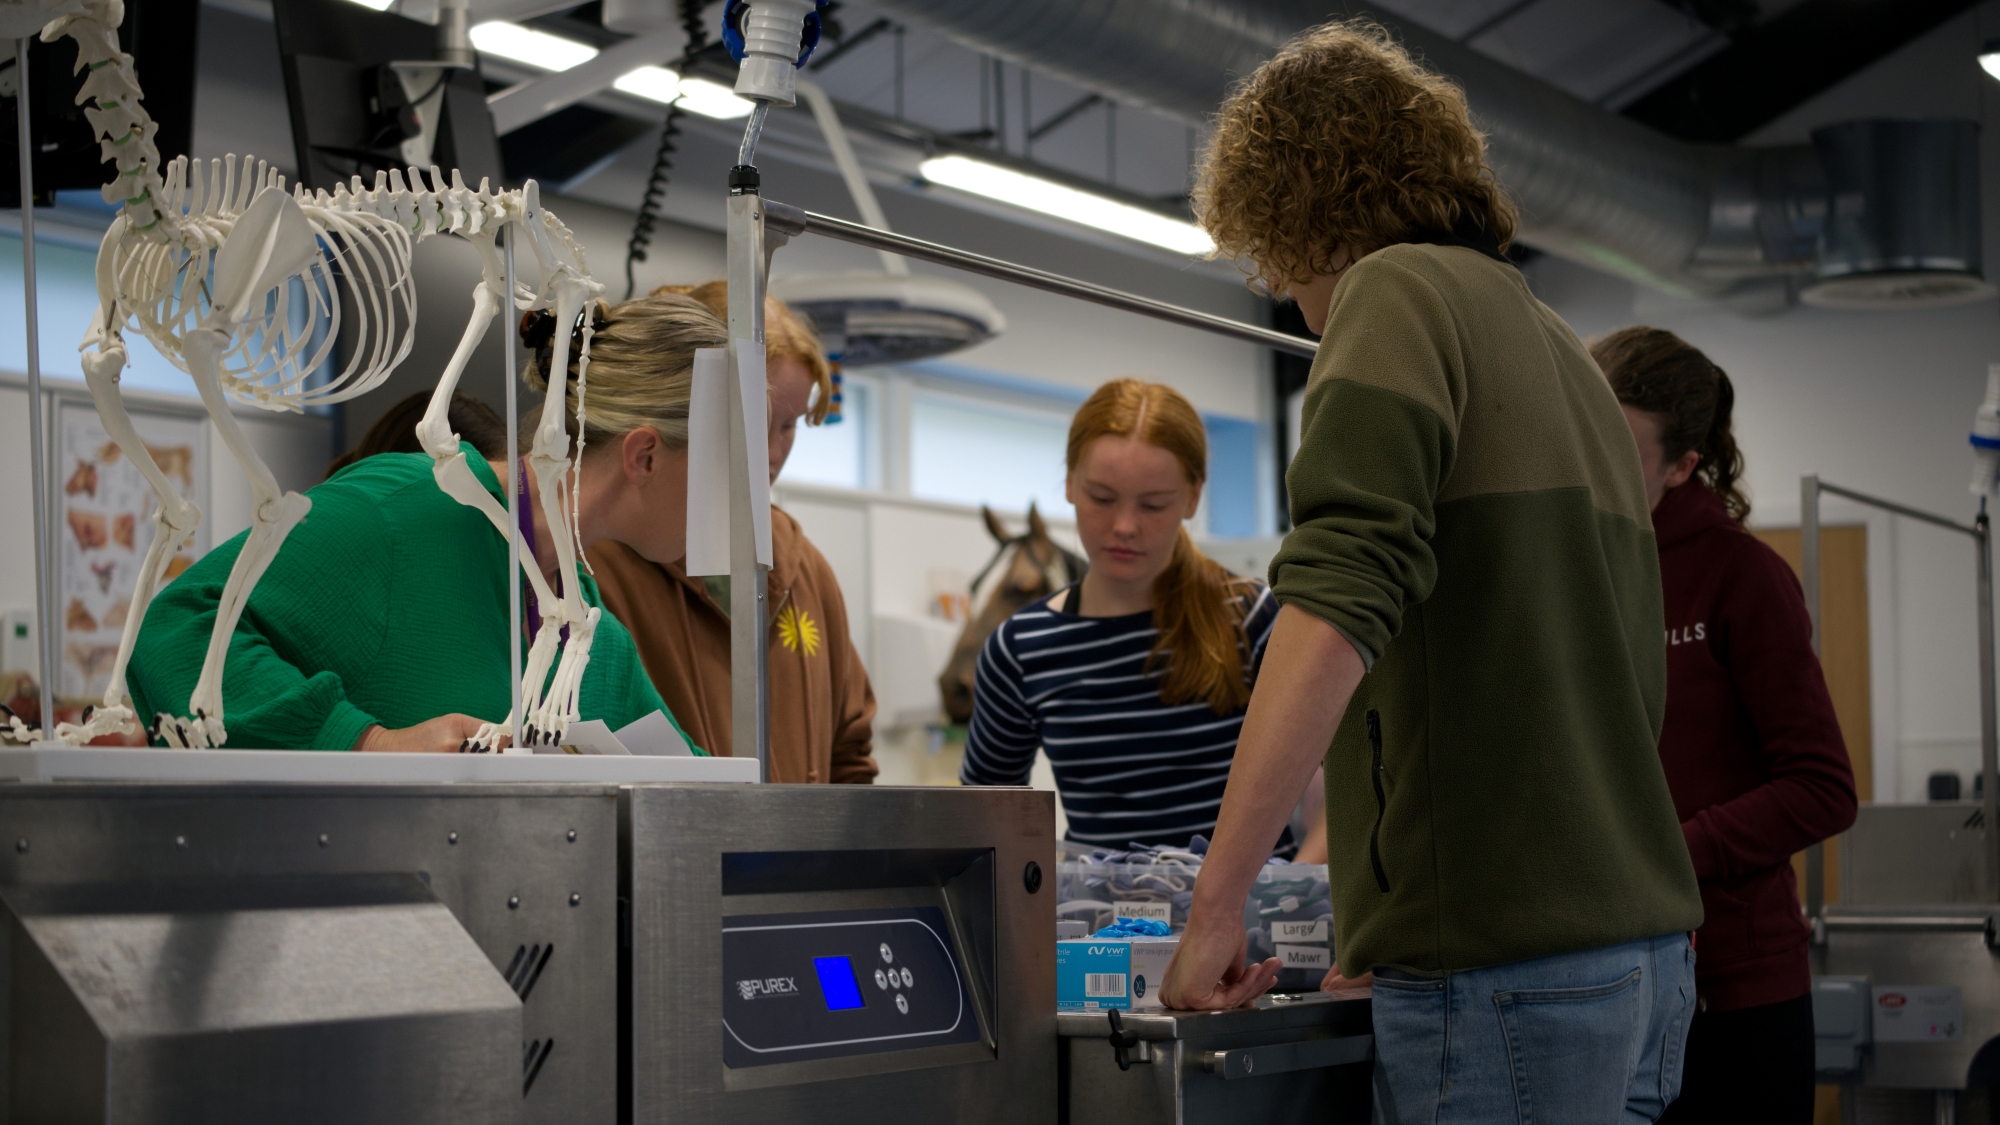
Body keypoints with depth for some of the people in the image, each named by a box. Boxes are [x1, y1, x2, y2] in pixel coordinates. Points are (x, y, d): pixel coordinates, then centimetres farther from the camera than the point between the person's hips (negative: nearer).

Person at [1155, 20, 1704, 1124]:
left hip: (1507, 971, -9)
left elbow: (1334, 613, -21)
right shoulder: (1567, 351, 21)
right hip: (1646, 952, 9)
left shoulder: (1401, 292, -5)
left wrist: (1214, 907, -19)